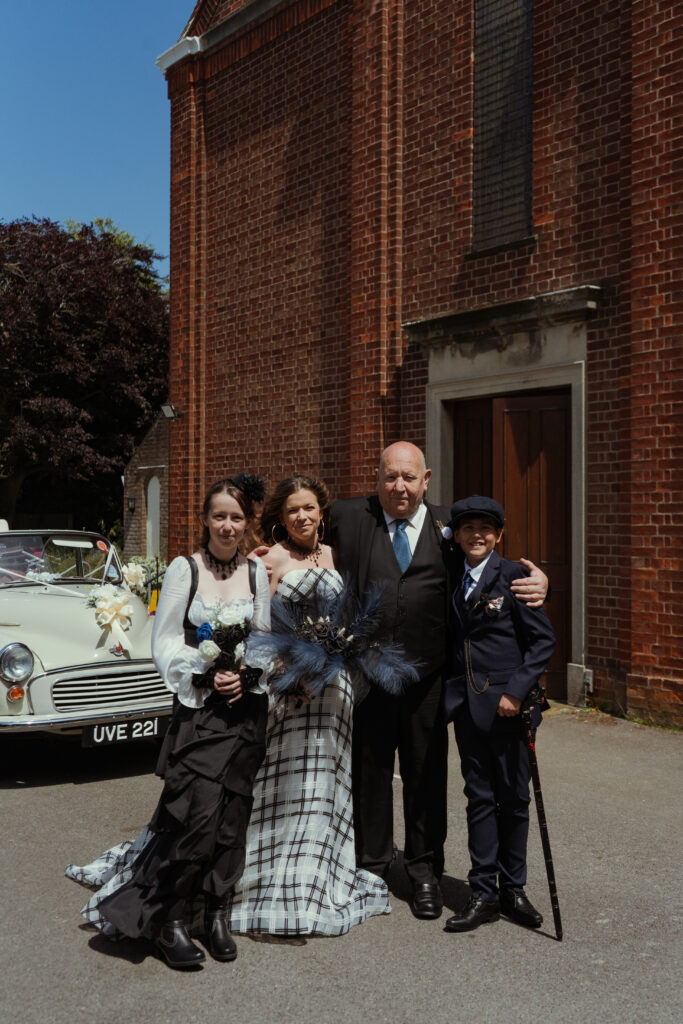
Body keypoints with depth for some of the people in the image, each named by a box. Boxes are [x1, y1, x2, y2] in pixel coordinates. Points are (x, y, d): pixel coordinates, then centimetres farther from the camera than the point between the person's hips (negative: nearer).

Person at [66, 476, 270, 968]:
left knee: (231, 814, 6)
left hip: (246, 707, 4)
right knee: (198, 812, -13)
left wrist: (246, 675, -8)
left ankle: (216, 913, 20)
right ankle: (169, 918, 1)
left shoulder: (256, 571, 7)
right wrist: (205, 677, -15)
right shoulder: (184, 569, -3)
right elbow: (164, 641, -4)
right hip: (199, 708, -3)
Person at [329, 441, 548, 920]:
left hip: (427, 673, 0)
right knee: (369, 770, 12)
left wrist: (536, 583, -13)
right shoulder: (349, 517, 1)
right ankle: (370, 865, 32)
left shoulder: (448, 526, 2)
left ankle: (425, 871, 29)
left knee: (427, 773, 10)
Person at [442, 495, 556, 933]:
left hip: (507, 704, -4)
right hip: (467, 704, 4)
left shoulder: (514, 576, -7)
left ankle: (513, 888, 23)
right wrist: (449, 692, 4)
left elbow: (544, 639, -8)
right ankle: (484, 893, 17)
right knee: (480, 798, 9)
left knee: (514, 798, 7)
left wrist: (517, 691, -15)